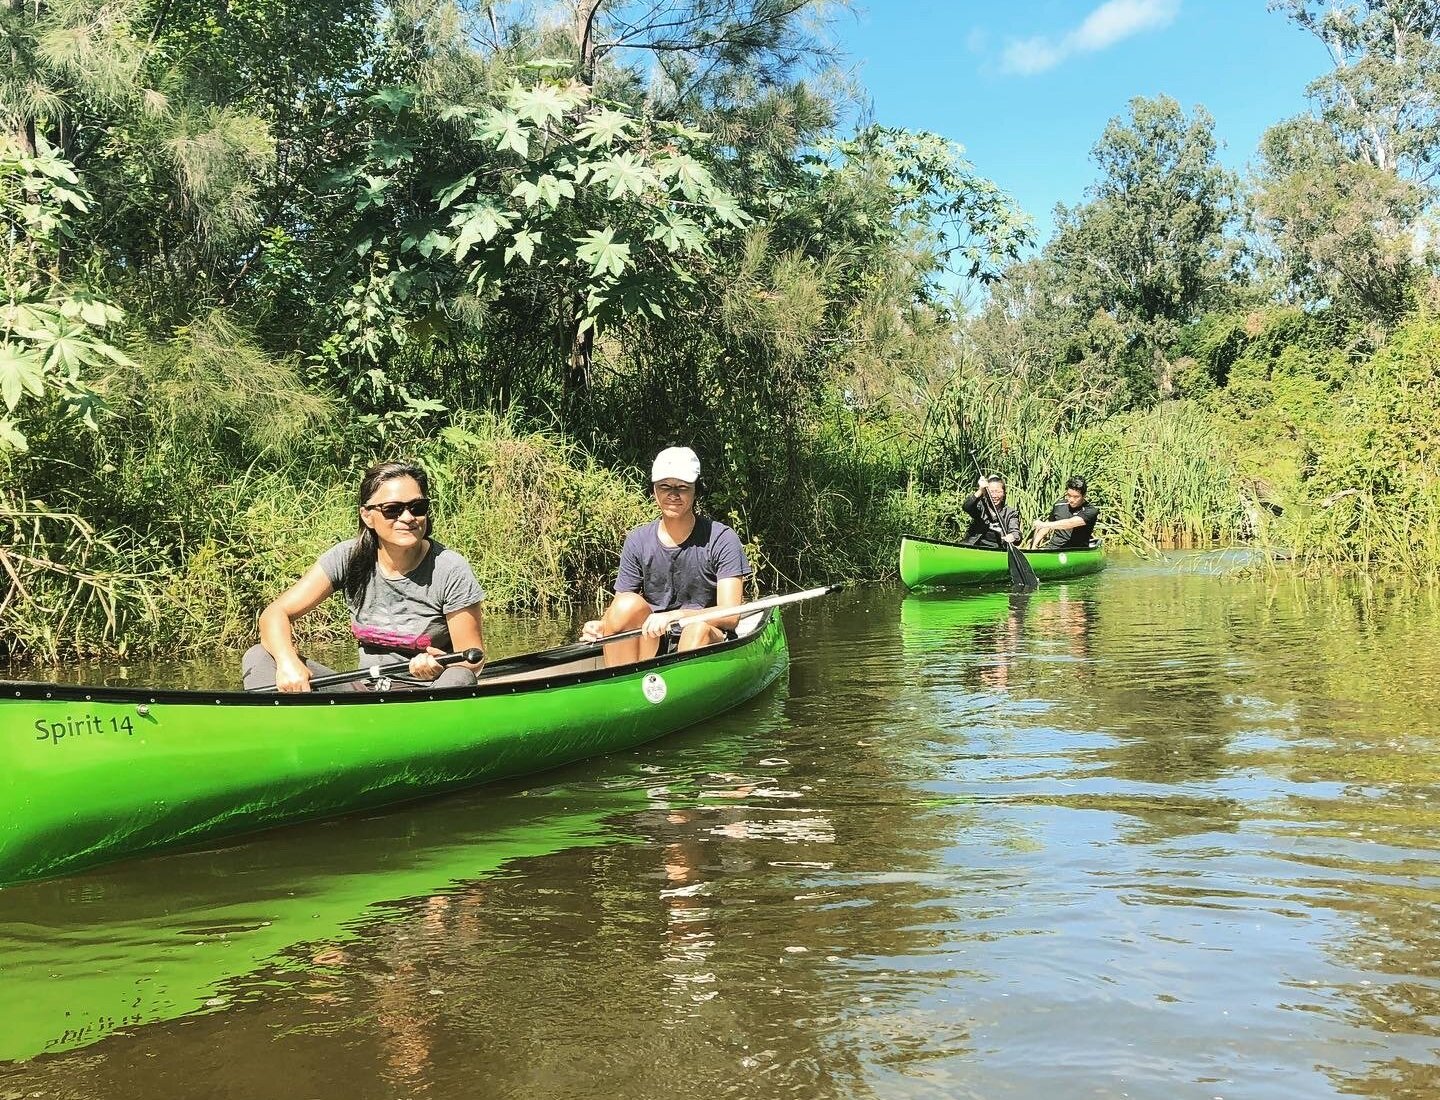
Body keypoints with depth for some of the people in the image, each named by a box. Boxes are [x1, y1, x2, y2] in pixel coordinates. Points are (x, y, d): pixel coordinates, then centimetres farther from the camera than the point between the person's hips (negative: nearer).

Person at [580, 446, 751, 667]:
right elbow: (617, 611, 4)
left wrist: (673, 616, -30)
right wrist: (601, 626, -20)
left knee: (699, 628, -34)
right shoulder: (637, 541, 3)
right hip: (652, 647, 3)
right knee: (628, 603, -24)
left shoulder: (721, 539, -7)